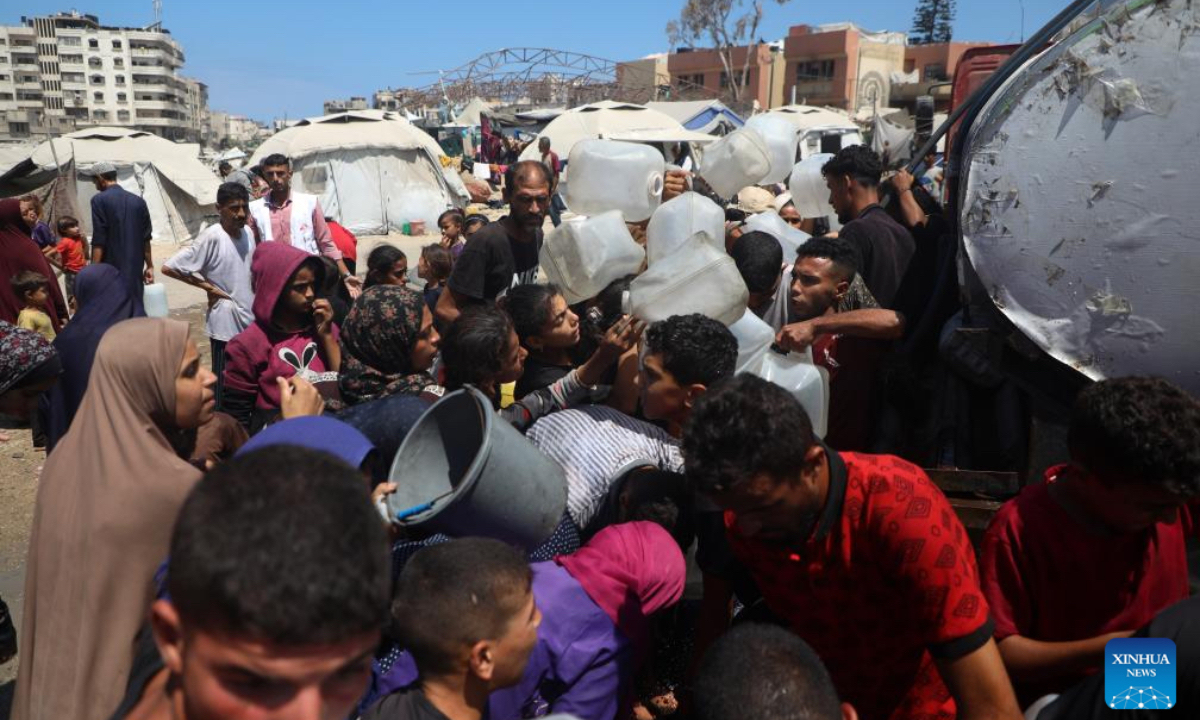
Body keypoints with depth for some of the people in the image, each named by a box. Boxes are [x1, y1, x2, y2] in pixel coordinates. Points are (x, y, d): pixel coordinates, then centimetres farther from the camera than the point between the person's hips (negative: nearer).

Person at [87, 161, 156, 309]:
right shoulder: (138, 201, 8)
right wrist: (149, 266, 18)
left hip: (110, 272, -5)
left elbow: (99, 241, -13)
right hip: (134, 271, 5)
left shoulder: (100, 200, -7)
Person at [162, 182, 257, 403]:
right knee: (225, 387, 3)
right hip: (225, 325, -6)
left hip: (251, 323, 6)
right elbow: (169, 267, -16)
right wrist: (207, 286, -13)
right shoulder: (212, 237, -16)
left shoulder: (248, 233, 3)